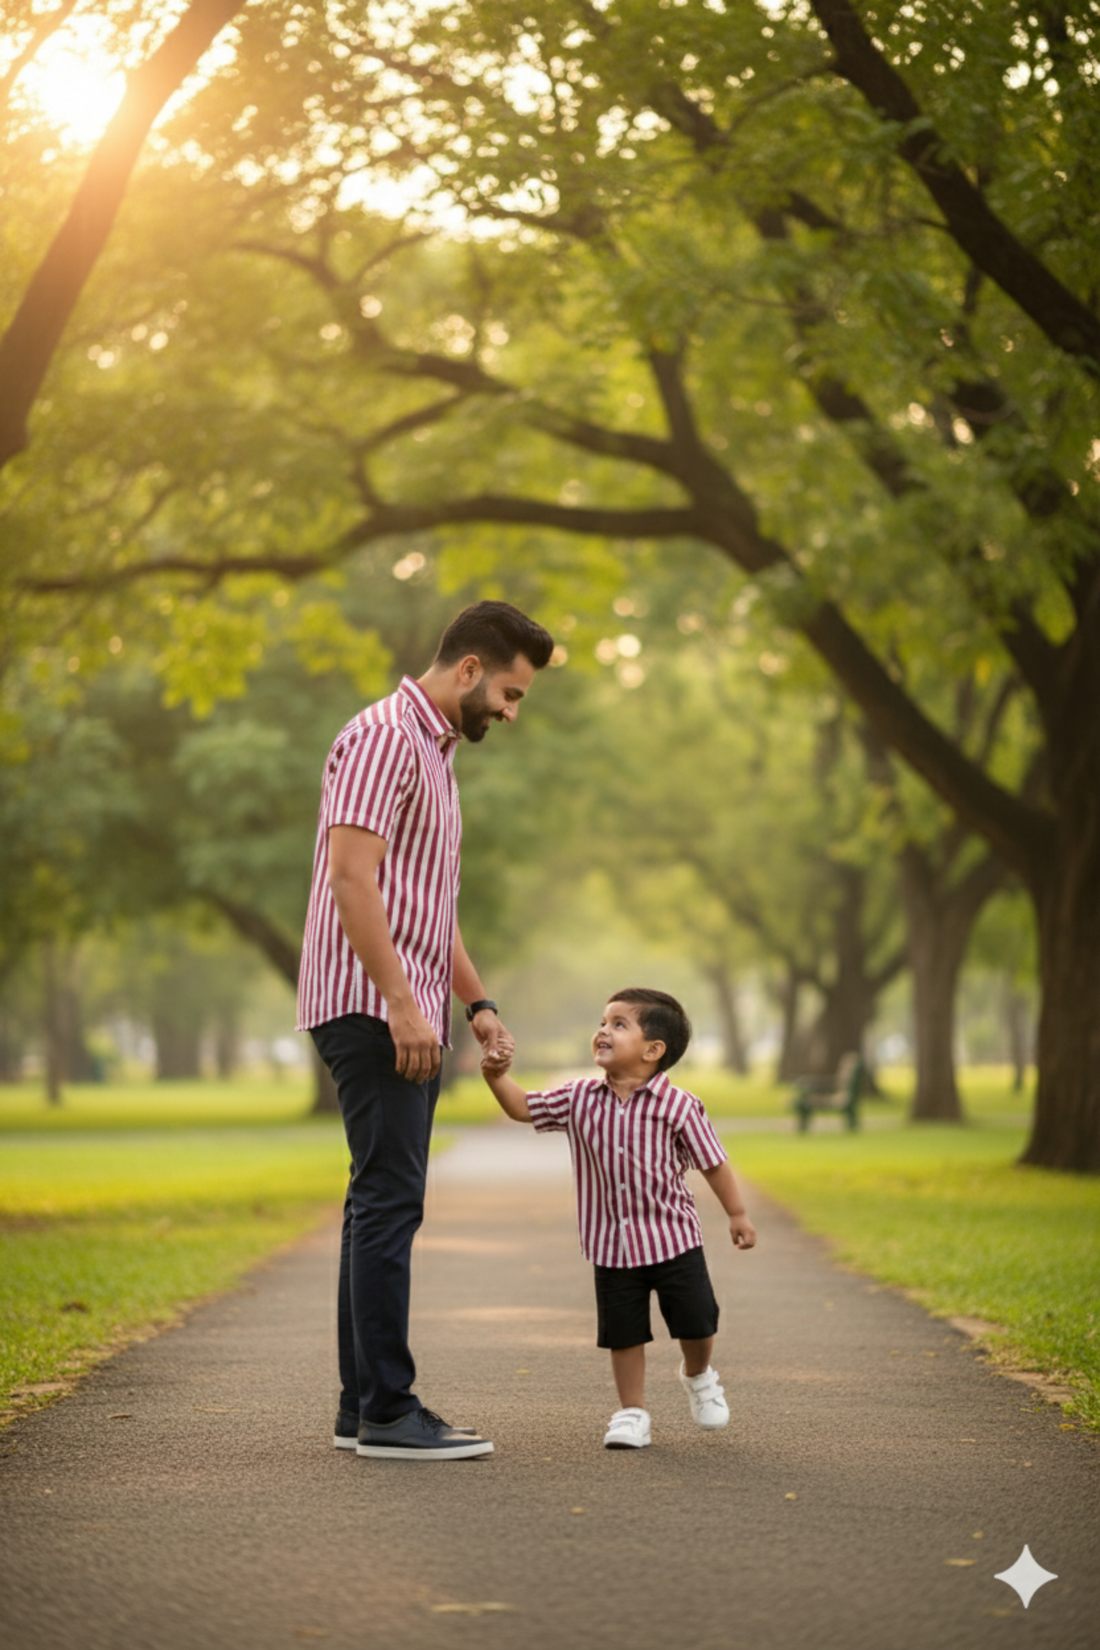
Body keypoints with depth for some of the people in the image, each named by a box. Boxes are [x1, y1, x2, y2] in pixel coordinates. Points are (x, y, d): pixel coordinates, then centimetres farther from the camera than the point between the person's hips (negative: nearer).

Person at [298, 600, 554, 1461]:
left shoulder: (435, 752, 21)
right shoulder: (385, 736, -11)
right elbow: (352, 875, -21)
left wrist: (479, 1002, 21)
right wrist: (401, 1004, -24)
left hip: (409, 1016, 10)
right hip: (371, 1009, -10)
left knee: (385, 1204, 9)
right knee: (389, 1200, -11)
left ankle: (365, 1406, 12)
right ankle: (387, 1411, -10)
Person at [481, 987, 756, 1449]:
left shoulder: (678, 1107, -11)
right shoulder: (579, 1100, -2)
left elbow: (712, 1161, -3)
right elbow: (524, 1107, 5)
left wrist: (737, 1215, 1)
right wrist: (497, 1076, -11)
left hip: (672, 1237, -2)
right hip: (612, 1244, 2)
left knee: (695, 1320, 3)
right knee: (623, 1332, 5)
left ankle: (698, 1376, 35)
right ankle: (632, 1412, 18)